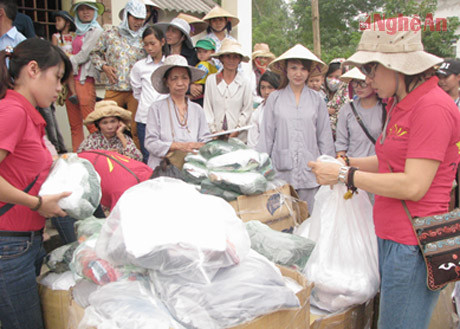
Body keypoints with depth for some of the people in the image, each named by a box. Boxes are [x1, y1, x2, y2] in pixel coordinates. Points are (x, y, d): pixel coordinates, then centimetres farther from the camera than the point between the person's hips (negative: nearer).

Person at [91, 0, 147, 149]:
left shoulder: (144, 38, 8)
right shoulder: (110, 33, 7)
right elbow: (95, 53, 16)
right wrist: (104, 66, -2)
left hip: (136, 90, 0)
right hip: (114, 89, 1)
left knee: (137, 130, -2)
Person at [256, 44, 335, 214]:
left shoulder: (316, 100, 6)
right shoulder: (274, 98, 4)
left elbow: (325, 138, 10)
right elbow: (266, 137, 6)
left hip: (310, 172, 1)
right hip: (282, 171, 0)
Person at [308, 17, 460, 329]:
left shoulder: (432, 107, -17)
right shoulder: (400, 104, 12)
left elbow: (413, 186, -22)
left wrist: (345, 175, -16)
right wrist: (346, 163, 7)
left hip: (413, 246, -9)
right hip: (391, 235, 9)